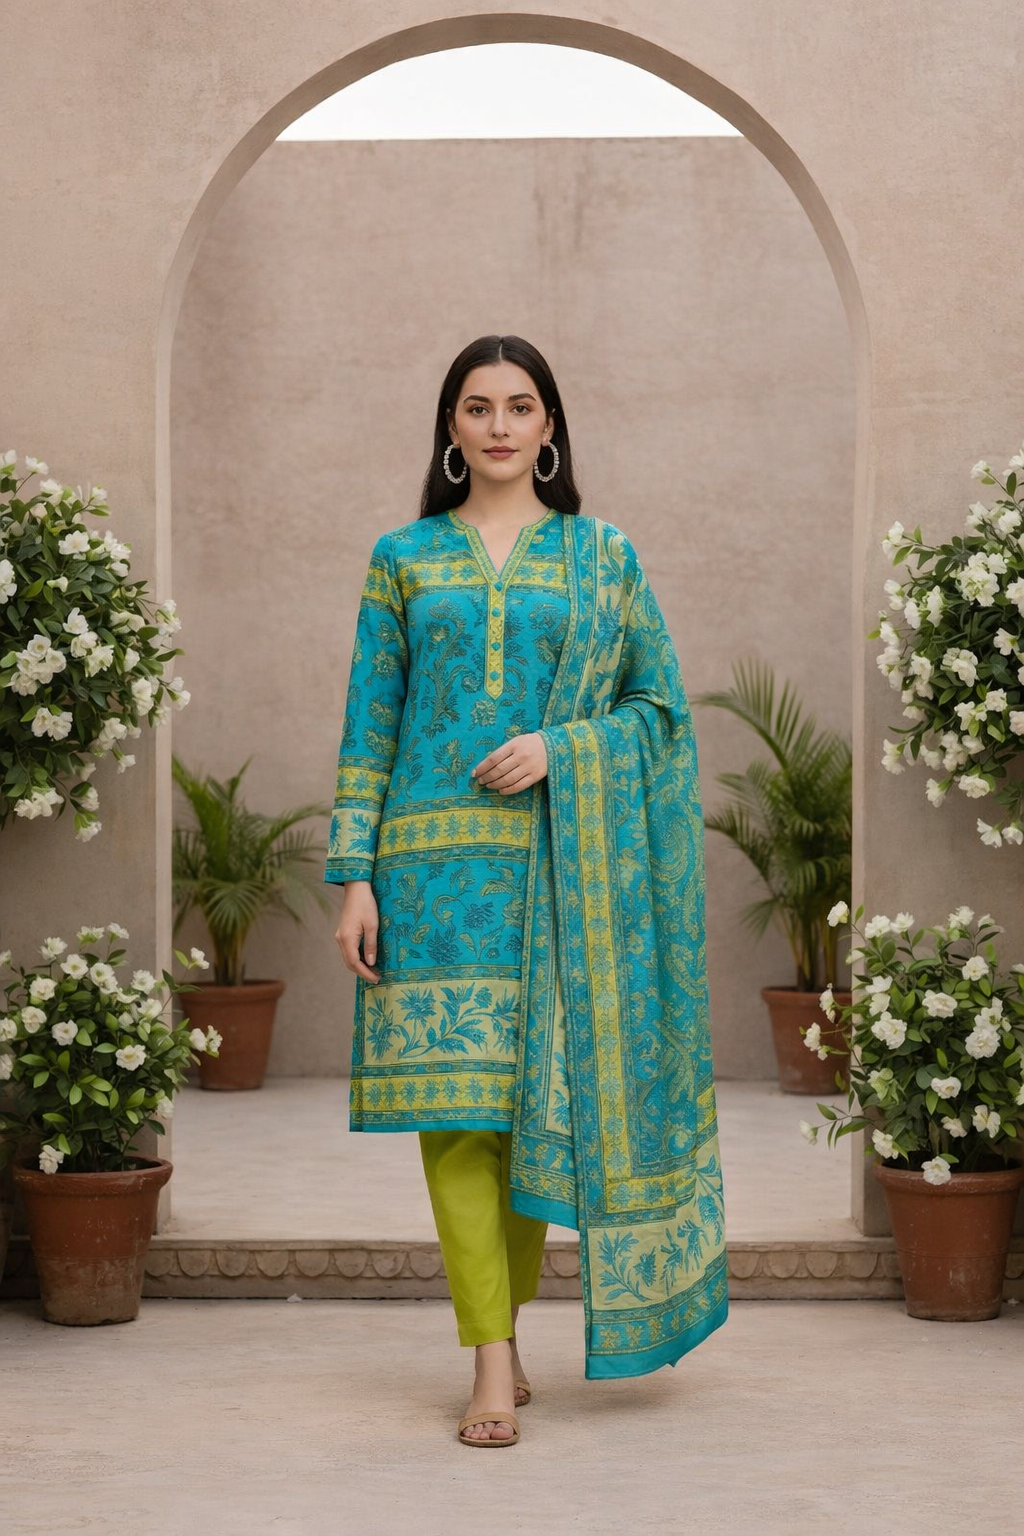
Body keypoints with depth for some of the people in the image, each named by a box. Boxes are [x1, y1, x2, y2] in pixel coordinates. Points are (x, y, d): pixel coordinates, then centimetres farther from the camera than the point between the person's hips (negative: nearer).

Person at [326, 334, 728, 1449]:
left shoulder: (603, 557, 8)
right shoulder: (403, 559, 9)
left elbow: (661, 702, 7)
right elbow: (368, 725, 6)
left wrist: (560, 747, -11)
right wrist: (354, 876, -1)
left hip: (557, 859, 0)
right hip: (435, 856, 0)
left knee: (536, 1097, 2)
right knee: (453, 1103, -6)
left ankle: (503, 1322, 19)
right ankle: (494, 1365, -3)